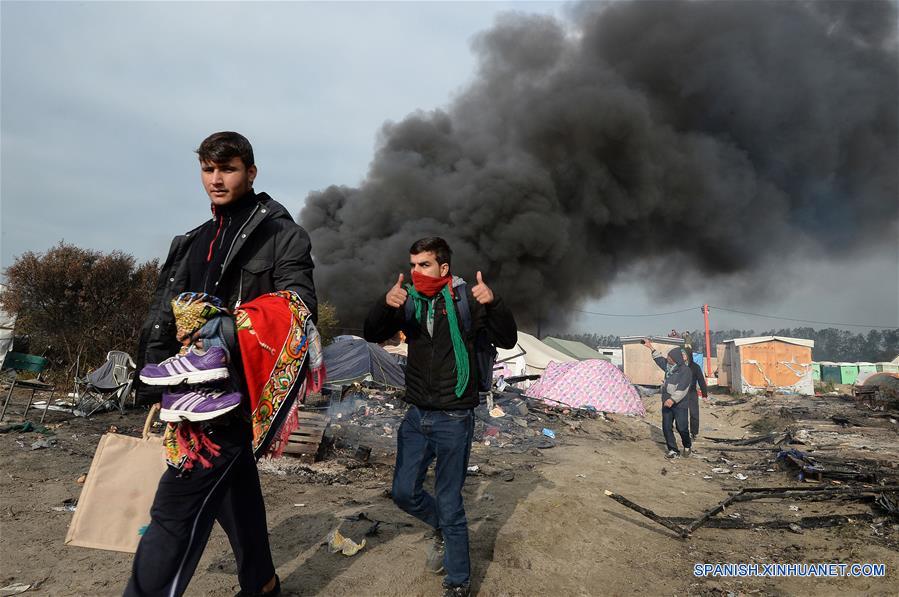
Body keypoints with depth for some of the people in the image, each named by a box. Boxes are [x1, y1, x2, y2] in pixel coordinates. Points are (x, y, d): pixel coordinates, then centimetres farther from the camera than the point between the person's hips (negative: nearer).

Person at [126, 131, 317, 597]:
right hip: (192, 386, 8)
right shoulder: (191, 242, 18)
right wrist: (151, 382, 10)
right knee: (233, 485, 18)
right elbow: (161, 316, 17)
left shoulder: (281, 236, -3)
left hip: (235, 390, -8)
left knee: (176, 509, -11)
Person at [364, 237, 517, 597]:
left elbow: (506, 340, -12)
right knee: (404, 492, 12)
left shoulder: (466, 300, -8)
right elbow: (373, 335, -6)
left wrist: (494, 304, -32)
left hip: (454, 419, -4)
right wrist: (384, 305, -28)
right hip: (417, 415, 5)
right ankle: (442, 528, 41)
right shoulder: (408, 302, 2)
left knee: (449, 505, 2)